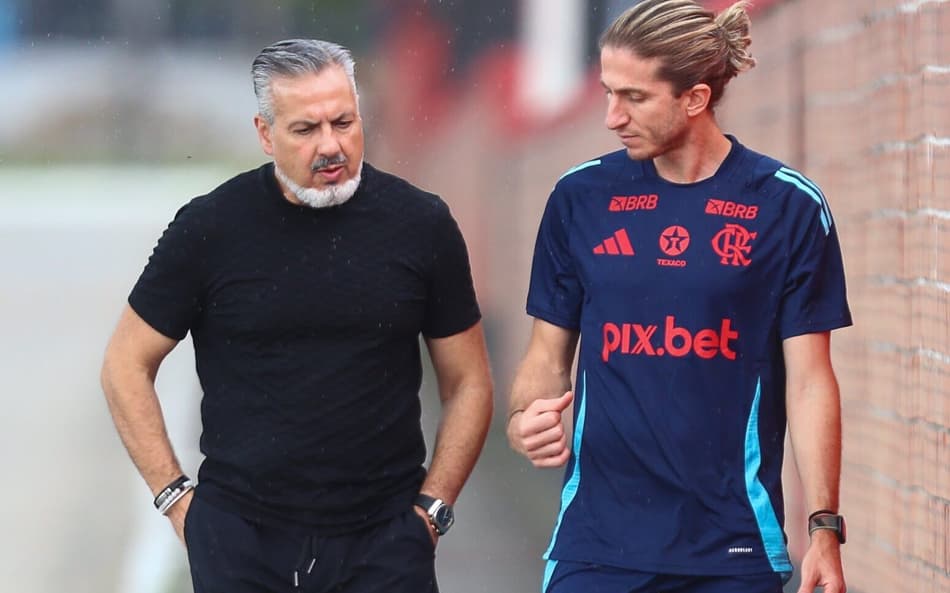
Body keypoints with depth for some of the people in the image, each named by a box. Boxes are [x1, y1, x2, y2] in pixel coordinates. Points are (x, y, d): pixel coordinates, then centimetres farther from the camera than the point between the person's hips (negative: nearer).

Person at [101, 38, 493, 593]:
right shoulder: (211, 228, -2)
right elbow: (127, 366, 6)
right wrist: (176, 496, 0)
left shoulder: (421, 224, 1)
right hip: (239, 541, 0)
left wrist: (431, 509, 0)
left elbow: (468, 384, 8)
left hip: (383, 540, 0)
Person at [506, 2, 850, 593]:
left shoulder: (788, 206, -2)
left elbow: (809, 381, -1)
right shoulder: (581, 197, 4)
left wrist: (825, 527, -8)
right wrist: (525, 417, -10)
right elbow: (548, 354, 11)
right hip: (596, 543, 2)